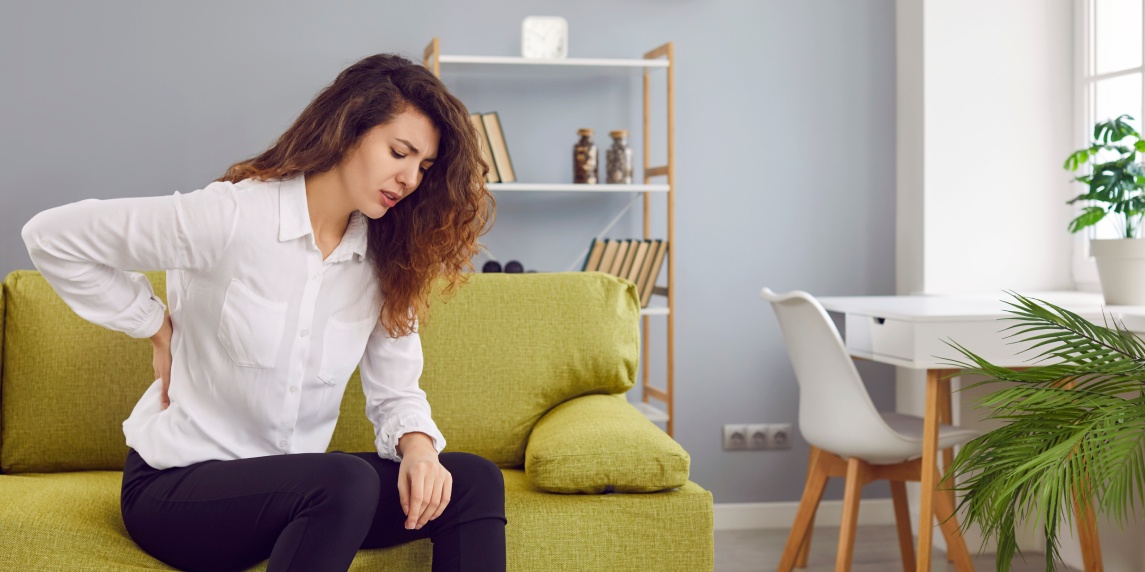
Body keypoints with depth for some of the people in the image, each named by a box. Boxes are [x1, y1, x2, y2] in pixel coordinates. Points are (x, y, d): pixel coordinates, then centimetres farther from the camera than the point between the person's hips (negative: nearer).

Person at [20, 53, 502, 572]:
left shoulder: (386, 262, 2)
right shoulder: (232, 216, -16)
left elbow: (396, 391, 3)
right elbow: (50, 236, -9)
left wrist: (418, 445, -19)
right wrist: (157, 328, -6)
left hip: (293, 483, 6)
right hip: (175, 484, -5)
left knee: (474, 480, -15)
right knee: (346, 483, -35)